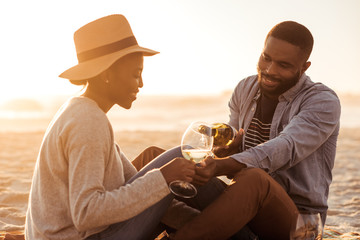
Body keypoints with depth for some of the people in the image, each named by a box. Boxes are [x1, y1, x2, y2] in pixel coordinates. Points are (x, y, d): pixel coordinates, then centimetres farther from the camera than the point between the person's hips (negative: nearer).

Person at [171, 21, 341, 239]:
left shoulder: (324, 102, -10)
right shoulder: (246, 89, 10)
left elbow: (286, 149, -26)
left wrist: (220, 167, -43)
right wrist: (226, 149, -17)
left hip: (297, 221, -6)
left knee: (252, 178, -39)